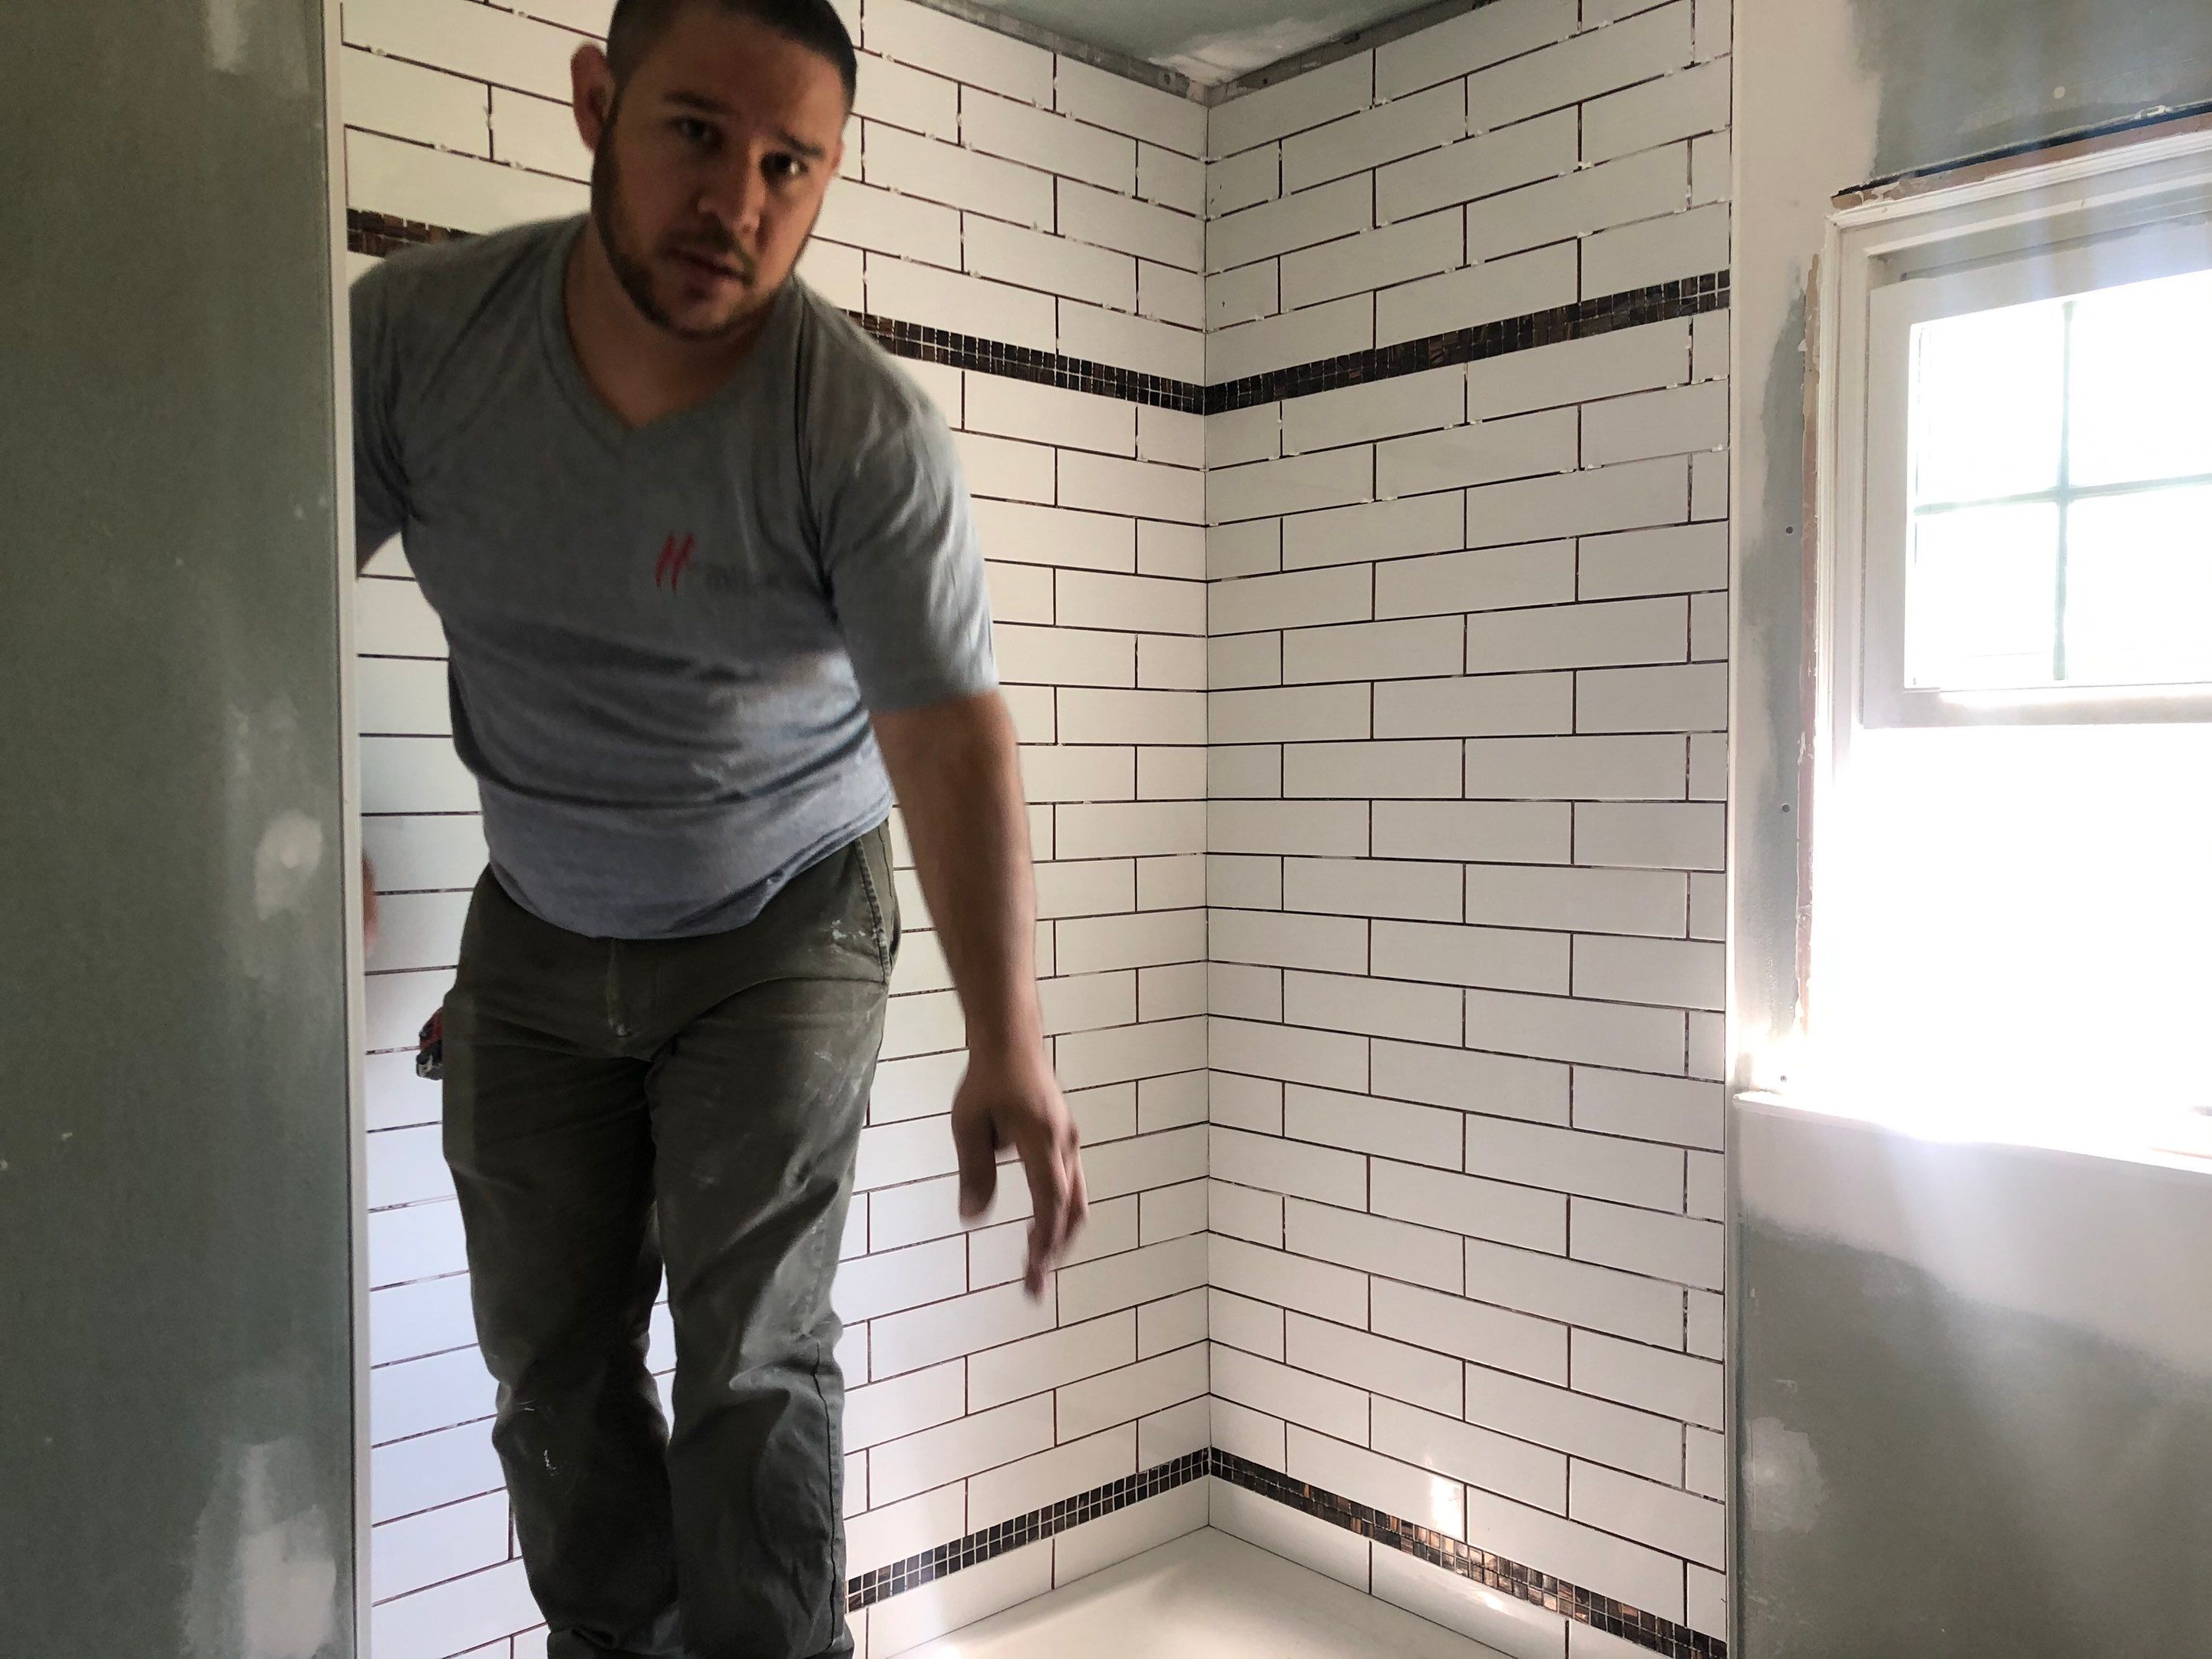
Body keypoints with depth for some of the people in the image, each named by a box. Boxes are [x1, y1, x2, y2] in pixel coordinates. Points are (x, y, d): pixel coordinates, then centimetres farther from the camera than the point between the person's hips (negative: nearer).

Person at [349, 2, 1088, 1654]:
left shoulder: (868, 433, -23)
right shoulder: (413, 326, -13)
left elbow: (953, 738, -25)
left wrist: (1009, 1050, -31)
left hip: (783, 934, -3)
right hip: (538, 938, 4)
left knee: (754, 1356, -5)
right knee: (551, 1357, 9)